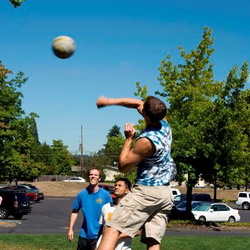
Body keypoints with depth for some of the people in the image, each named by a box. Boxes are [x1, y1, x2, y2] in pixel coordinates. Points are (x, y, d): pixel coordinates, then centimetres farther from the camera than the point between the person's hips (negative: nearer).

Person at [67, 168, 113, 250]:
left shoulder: (106, 195, -6)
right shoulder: (82, 194, 0)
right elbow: (75, 212, 7)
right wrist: (70, 229, 2)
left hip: (98, 235, -3)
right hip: (84, 235, 3)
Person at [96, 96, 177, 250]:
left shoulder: (146, 141, -20)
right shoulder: (165, 124, 2)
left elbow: (123, 166, -8)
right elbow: (139, 103, 17)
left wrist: (129, 139, -3)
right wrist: (111, 101, 12)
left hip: (147, 192, -8)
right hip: (165, 193, 9)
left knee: (112, 231, -11)